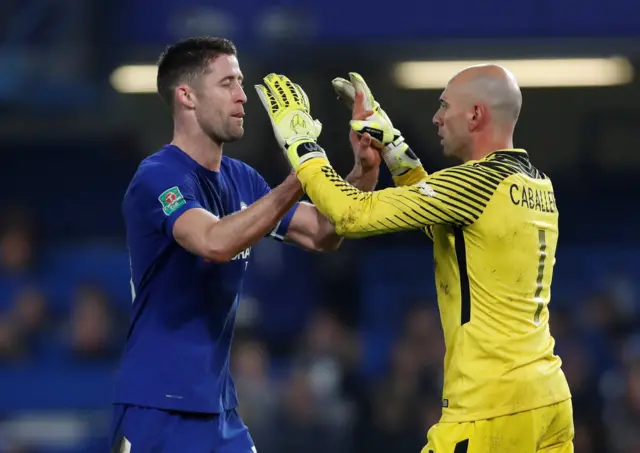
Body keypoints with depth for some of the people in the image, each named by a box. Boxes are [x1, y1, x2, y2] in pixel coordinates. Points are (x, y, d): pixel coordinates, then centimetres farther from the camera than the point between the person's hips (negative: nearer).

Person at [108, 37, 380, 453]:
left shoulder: (240, 179, 10)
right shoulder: (159, 177, -15)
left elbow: (321, 235, 10)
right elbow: (215, 242, -32)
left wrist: (364, 170, -5)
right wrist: (298, 178, -34)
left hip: (219, 406, 8)